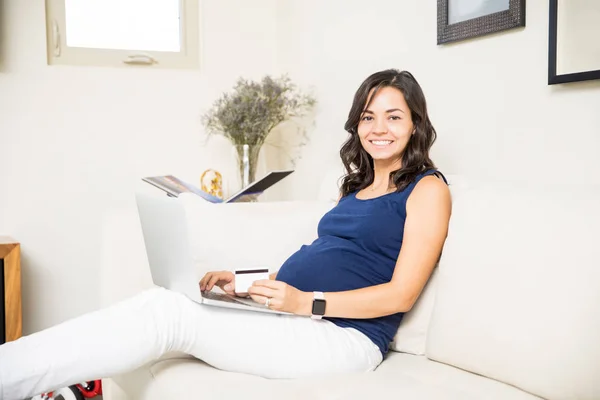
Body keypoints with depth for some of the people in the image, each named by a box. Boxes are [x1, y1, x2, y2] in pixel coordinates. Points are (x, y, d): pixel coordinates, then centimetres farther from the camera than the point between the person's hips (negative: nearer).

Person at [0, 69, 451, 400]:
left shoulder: (428, 188, 0)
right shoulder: (356, 186, 22)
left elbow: (400, 294, -9)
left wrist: (306, 302, -19)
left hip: (344, 334, -7)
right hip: (297, 318, 7)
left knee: (169, 313, -22)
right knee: (160, 302, -14)